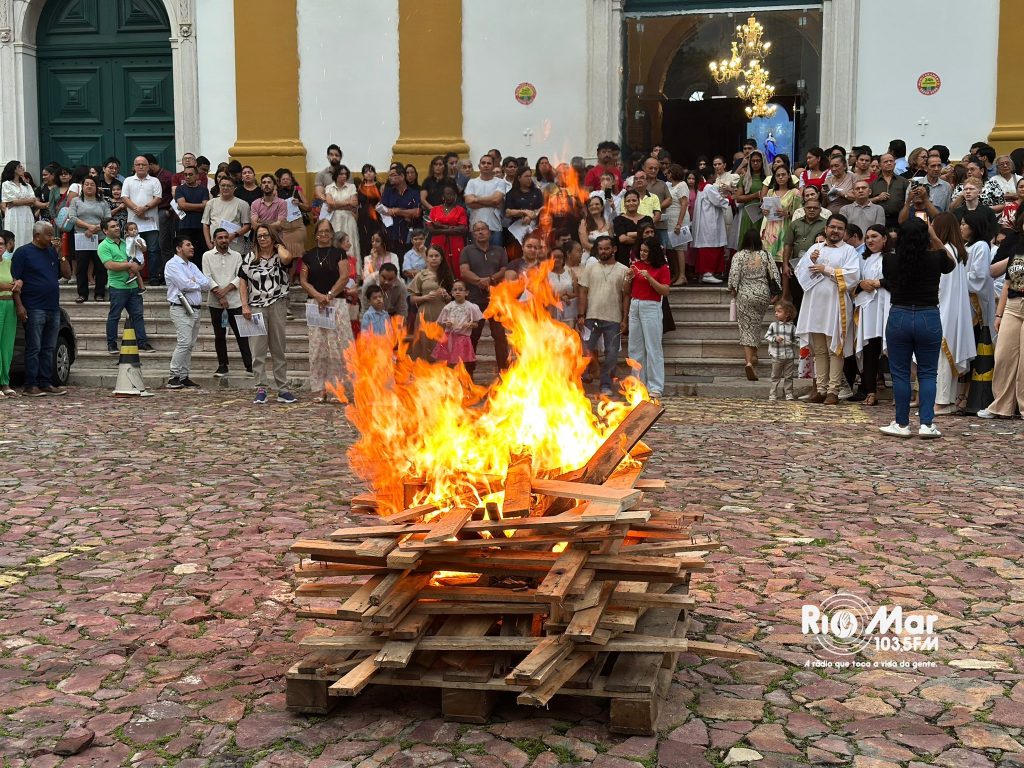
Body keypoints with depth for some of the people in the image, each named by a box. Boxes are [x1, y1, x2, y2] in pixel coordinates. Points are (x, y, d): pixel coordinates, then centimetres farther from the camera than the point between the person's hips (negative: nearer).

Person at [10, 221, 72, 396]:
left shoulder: (52, 251, 15)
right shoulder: (23, 252, -2)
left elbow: (67, 274, 15)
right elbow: (15, 280, -7)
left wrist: (61, 255, 3)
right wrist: (19, 305, -15)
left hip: (53, 308, 6)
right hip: (34, 309, -6)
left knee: (49, 349, 8)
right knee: (34, 348, -4)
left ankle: (46, 383, 13)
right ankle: (31, 385, -1)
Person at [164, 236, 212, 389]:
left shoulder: (192, 266, 21)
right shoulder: (172, 265, -4)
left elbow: (208, 283, 9)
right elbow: (185, 285, -16)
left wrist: (193, 283, -7)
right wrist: (199, 285, 2)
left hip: (195, 309, 8)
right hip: (181, 309, -8)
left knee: (190, 345, 7)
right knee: (184, 342, -15)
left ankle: (184, 377, 10)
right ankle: (174, 377, -11)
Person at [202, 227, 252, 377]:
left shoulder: (236, 256, 7)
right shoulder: (207, 256, 4)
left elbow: (240, 276, -2)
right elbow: (207, 277, -4)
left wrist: (226, 290, -14)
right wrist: (219, 295, -12)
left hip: (235, 301, 0)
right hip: (215, 303, 0)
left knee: (241, 334, -2)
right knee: (219, 336, 7)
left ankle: (249, 365, 0)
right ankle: (222, 366, 14)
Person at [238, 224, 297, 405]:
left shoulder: (279, 256, 4)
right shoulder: (251, 258, 9)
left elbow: (287, 258, -22)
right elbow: (243, 282, 7)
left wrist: (278, 246, -2)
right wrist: (245, 306, -3)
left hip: (277, 306, 0)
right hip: (256, 307, 1)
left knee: (279, 349, 7)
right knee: (257, 350, -4)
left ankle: (282, 389, 11)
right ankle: (261, 389, -1)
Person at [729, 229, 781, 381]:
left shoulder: (738, 256, -5)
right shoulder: (766, 255, 1)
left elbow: (734, 275, -13)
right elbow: (775, 274, -2)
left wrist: (733, 290, 2)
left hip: (745, 296, -2)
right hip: (763, 295, 2)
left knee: (747, 327, -1)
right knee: (757, 325, 21)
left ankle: (748, 360, -15)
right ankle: (753, 354, 24)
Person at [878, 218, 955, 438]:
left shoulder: (889, 260, -6)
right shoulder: (936, 258, -7)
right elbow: (951, 263, 18)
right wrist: (936, 239, 13)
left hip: (899, 318, 0)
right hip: (929, 319, 0)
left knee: (900, 373, 8)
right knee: (927, 373, 9)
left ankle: (902, 424, 11)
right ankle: (926, 424, 3)